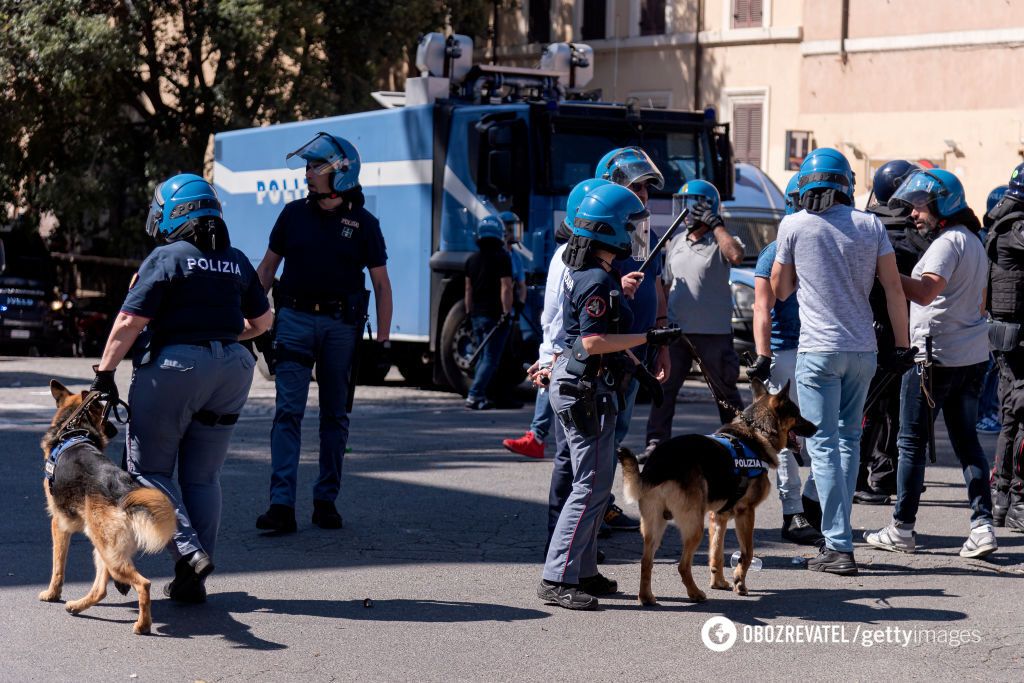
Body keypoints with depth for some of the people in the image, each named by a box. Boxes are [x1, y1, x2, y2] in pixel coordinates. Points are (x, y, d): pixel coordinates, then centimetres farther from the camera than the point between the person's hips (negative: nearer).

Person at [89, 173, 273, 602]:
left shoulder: (167, 258, -8)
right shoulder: (236, 262, 10)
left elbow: (129, 322, -13)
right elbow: (262, 321, 20)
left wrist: (104, 372, -7)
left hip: (173, 368, -6)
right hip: (230, 370, 6)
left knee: (148, 469, 6)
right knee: (203, 477, 12)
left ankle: (188, 551, -12)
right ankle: (192, 582, 12)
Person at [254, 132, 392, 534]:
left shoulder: (363, 224, 1)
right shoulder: (293, 214, 6)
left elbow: (381, 284, 4)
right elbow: (267, 267, 14)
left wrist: (383, 338, -1)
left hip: (342, 324, 0)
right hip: (295, 319, 0)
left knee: (335, 415, 7)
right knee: (288, 412, -8)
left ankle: (326, 501, 17)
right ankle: (282, 505, -13)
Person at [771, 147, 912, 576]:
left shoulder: (793, 226, -3)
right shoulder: (870, 225, 3)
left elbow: (781, 290, 7)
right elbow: (893, 289, 3)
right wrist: (901, 345, 9)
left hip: (818, 349, -3)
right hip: (863, 348, 3)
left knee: (823, 444, -2)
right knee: (848, 438, 17)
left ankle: (839, 547, -7)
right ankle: (836, 532, 21)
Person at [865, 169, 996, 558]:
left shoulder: (947, 242, -14)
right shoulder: (973, 241, 16)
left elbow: (925, 292, -28)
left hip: (936, 355, -9)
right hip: (972, 355, 9)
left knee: (912, 441, 1)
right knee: (966, 441, 10)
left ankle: (901, 530, 6)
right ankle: (982, 525, 1)